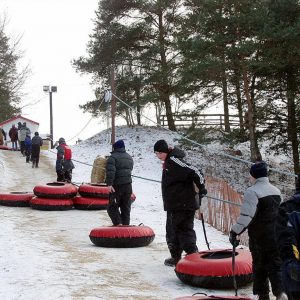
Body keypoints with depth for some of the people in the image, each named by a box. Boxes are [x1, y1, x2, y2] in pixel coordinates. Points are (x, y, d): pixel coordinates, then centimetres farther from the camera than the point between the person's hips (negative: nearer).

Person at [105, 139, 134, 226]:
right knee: (126, 208, 13)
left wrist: (109, 184, -28)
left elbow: (110, 171, -23)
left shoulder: (113, 157, -10)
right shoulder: (129, 158, 14)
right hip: (128, 185, 6)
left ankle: (118, 224, -13)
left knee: (112, 207, 2)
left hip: (117, 186, -6)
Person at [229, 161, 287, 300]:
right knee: (275, 265, 9)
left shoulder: (252, 191, -15)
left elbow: (246, 216, -22)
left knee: (259, 266, 8)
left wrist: (234, 232, -14)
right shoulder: (276, 190, 9)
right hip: (276, 237, 5)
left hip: (259, 238, -5)